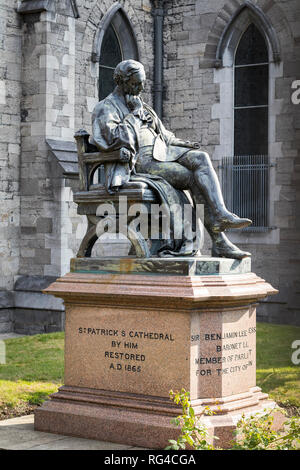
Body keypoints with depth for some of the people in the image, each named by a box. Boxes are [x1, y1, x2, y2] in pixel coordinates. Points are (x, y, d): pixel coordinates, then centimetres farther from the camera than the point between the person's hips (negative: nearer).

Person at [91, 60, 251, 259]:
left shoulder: (139, 104, 26)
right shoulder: (106, 109, 1)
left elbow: (162, 133, 29)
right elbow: (118, 138, -18)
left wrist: (181, 144, 10)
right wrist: (135, 113, -10)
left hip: (161, 151, 7)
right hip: (142, 160, -7)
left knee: (201, 158, -22)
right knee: (196, 179, -21)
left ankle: (221, 215, -33)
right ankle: (219, 242, -24)